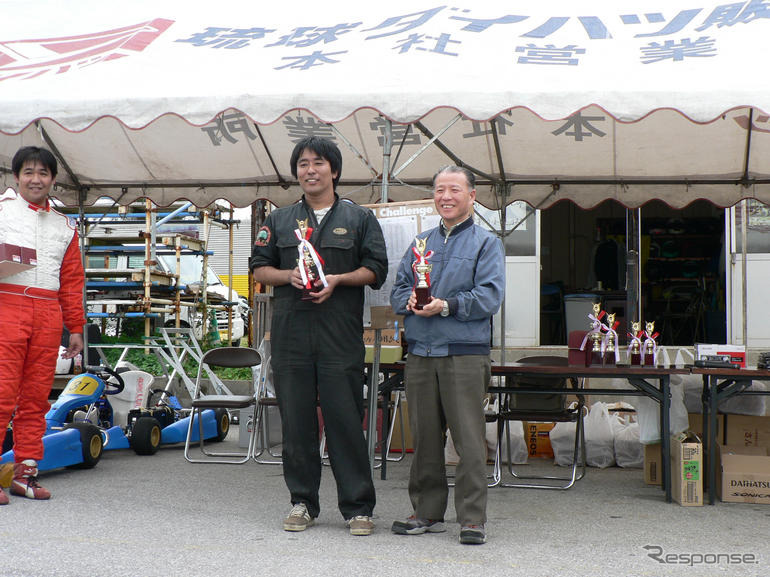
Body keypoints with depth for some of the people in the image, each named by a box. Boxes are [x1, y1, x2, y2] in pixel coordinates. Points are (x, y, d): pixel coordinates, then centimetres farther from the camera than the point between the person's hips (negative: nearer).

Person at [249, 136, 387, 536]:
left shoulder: (359, 219, 10)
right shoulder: (279, 221, 16)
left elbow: (375, 269, 5)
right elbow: (259, 268, 15)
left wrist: (338, 280, -11)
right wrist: (289, 275, -5)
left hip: (341, 332, -2)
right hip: (291, 330, 2)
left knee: (346, 420, -4)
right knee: (296, 420, 5)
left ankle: (358, 507, 4)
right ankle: (302, 502, 16)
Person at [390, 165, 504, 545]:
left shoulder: (486, 243, 4)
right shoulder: (421, 242, 19)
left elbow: (489, 296, -8)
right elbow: (398, 289, 17)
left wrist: (446, 306, -18)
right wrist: (411, 299, -6)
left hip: (464, 354, -5)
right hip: (420, 353, 5)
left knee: (469, 439, -5)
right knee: (424, 437, 9)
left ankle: (472, 518, 1)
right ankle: (427, 512, 19)